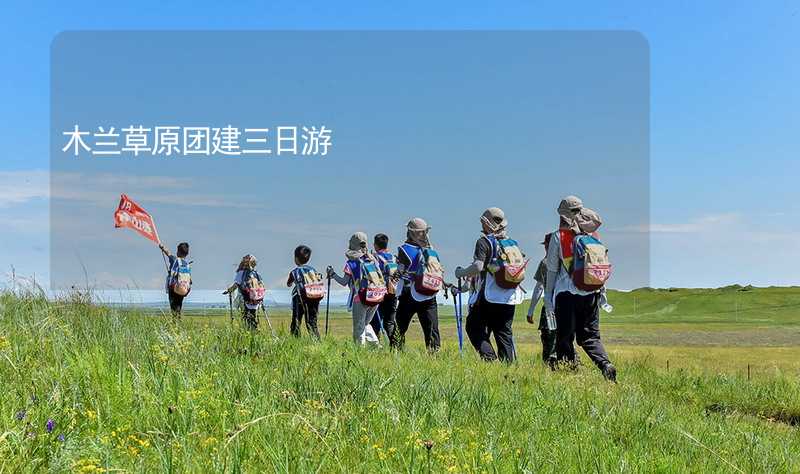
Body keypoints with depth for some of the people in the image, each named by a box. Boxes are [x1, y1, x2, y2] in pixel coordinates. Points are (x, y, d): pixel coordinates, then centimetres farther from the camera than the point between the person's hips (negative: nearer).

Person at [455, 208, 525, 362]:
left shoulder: (484, 241, -6)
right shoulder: (512, 243, 13)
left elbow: (478, 267, -19)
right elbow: (522, 267, 14)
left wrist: (461, 273, -2)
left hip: (489, 297, -6)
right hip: (510, 298, 6)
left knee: (474, 327, 4)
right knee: (504, 332, 11)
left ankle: (489, 358, -11)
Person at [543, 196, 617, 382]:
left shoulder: (558, 237, -4)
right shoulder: (593, 236, 7)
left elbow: (552, 269, -2)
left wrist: (548, 297, 4)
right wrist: (602, 291, 20)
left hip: (567, 293, -4)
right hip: (592, 292, 4)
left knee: (565, 337, 5)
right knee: (590, 335, 12)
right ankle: (605, 364, -8)